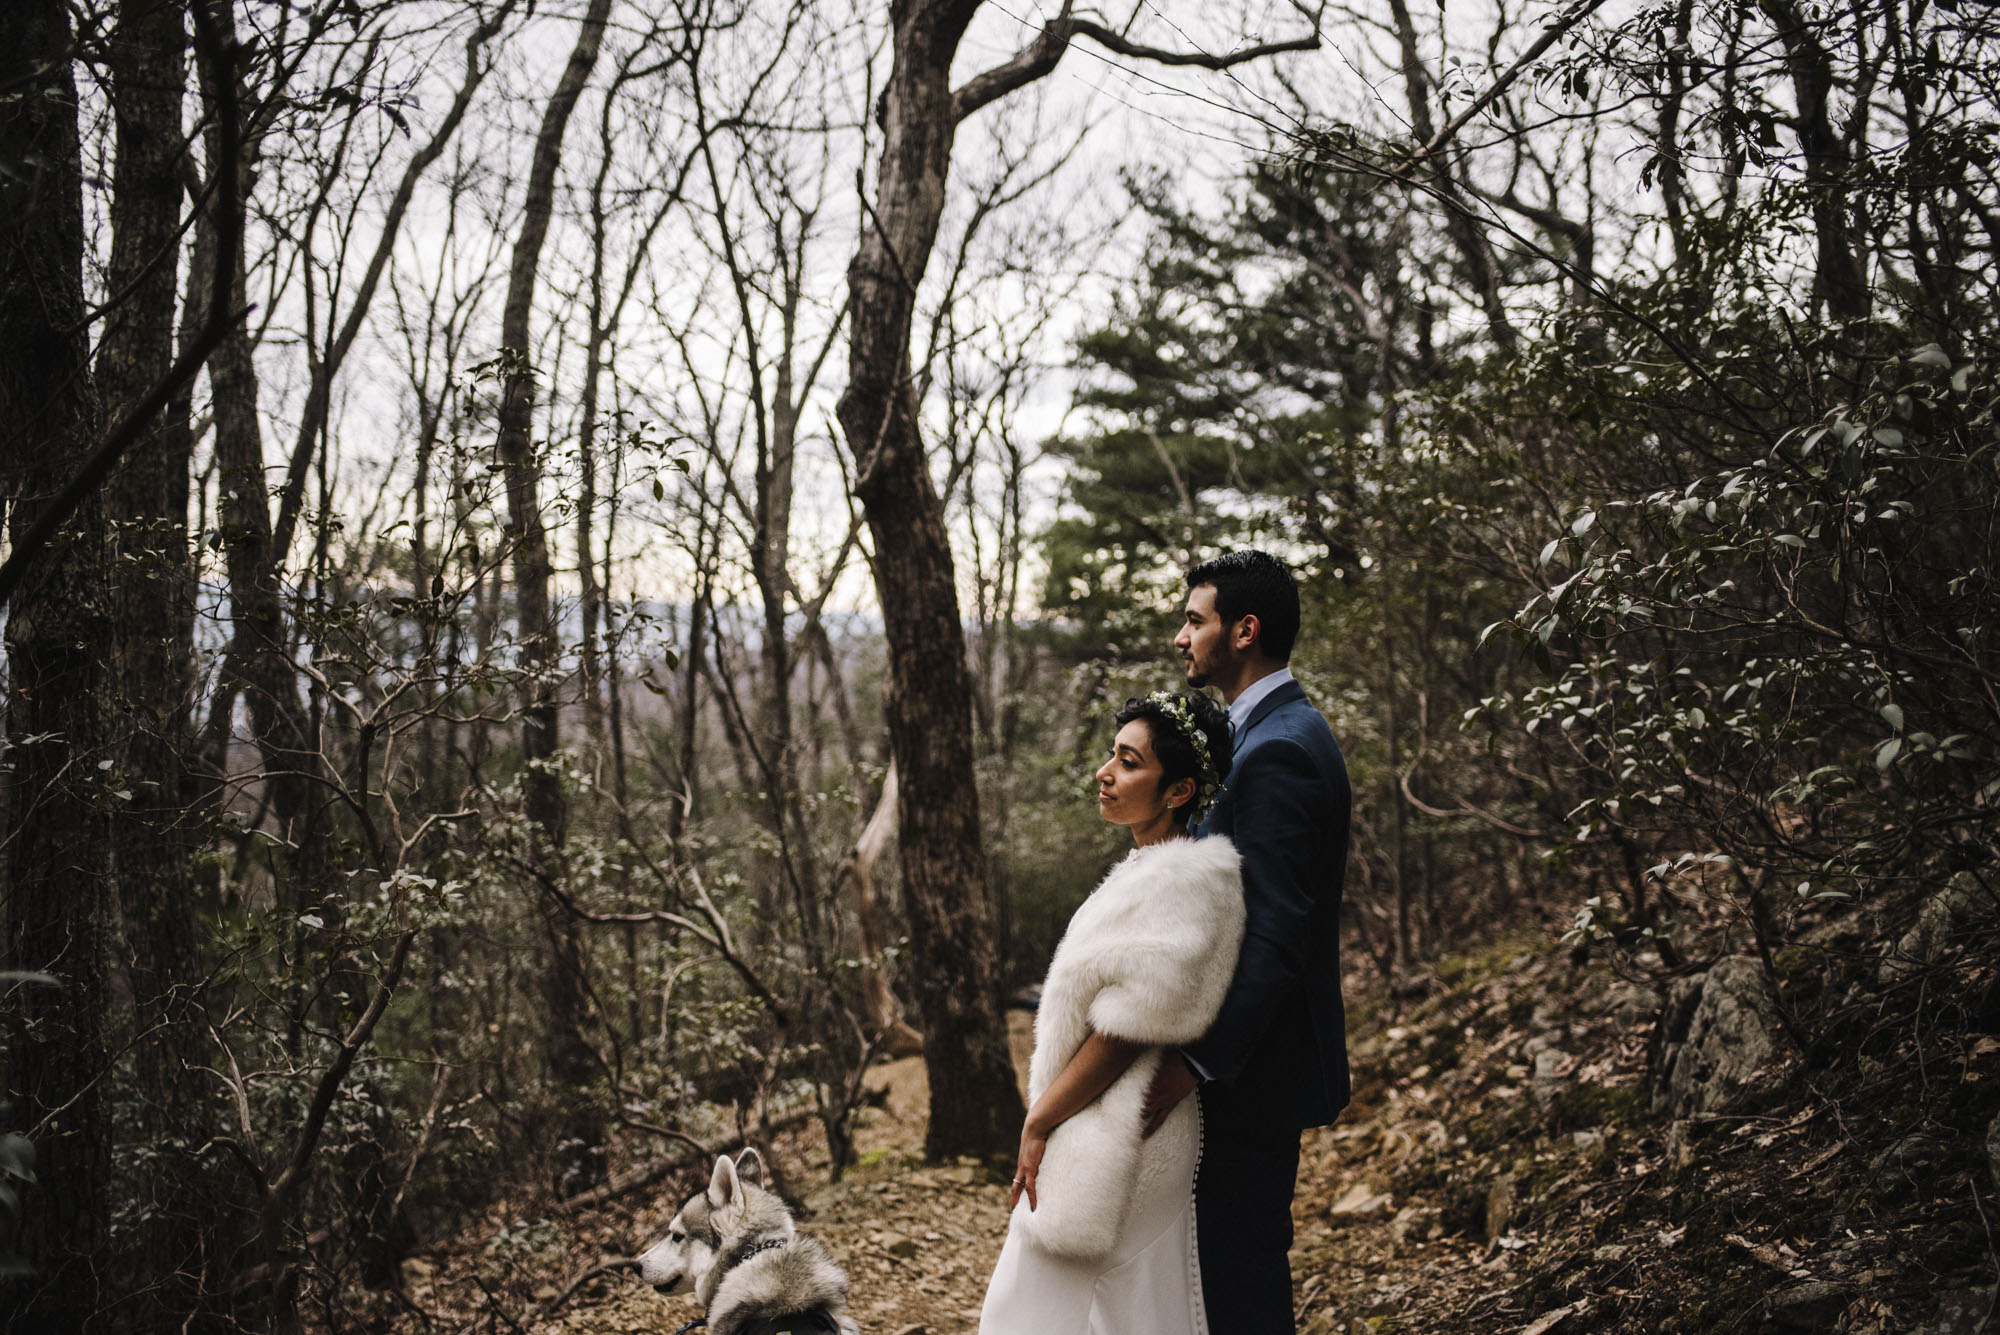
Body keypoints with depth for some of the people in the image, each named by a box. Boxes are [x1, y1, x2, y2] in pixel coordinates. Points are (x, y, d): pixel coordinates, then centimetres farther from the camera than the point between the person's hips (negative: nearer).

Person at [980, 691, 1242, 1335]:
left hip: (1116, 1135, -10)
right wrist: (1047, 1117, 17)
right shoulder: (1151, 870, 12)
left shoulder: (1178, 883, -20)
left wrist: (1039, 1121, -15)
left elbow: (1127, 1034, -22)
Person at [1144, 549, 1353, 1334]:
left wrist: (1197, 1063, -24)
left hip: (1253, 1064, -11)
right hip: (1257, 1056, 11)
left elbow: (1273, 937, -25)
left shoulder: (1276, 752, -20)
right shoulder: (1281, 731, 13)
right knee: (1242, 1261, 18)